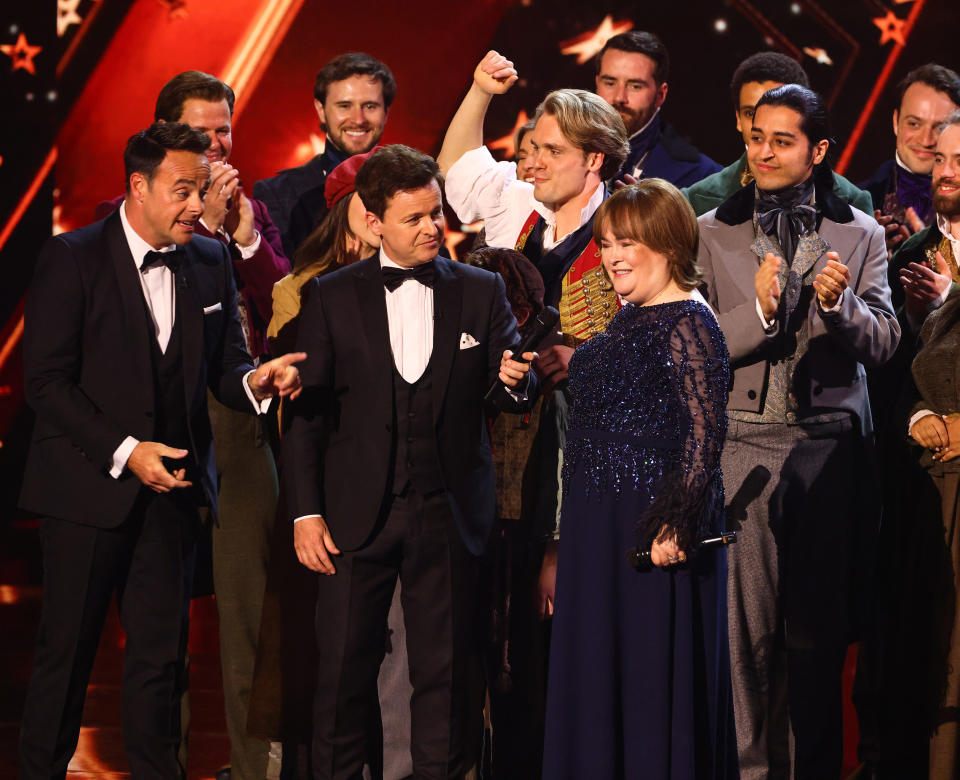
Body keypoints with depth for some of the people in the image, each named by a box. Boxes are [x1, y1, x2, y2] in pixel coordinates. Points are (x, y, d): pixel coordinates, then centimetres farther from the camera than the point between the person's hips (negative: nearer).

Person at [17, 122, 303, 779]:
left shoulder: (212, 263, 6)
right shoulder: (73, 258, -9)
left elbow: (223, 367, 9)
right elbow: (47, 382, -11)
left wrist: (254, 381, -16)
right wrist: (125, 451, -18)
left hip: (173, 481, 4)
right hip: (89, 485, -4)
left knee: (161, 654, 7)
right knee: (66, 652, 5)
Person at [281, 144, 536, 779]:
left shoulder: (482, 291, 6)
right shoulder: (333, 297, 3)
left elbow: (515, 386, 8)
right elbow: (306, 412, 3)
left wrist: (517, 378, -17)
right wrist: (306, 512, -3)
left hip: (449, 515, 1)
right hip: (358, 513, -1)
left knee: (446, 671, 5)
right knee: (344, 670, 2)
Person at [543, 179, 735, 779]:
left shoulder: (687, 324, -14)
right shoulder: (630, 319, 14)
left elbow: (706, 431, -21)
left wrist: (675, 523, -26)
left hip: (654, 526, -9)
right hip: (601, 521, 9)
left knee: (651, 669, -3)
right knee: (599, 667, 13)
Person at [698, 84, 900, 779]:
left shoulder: (861, 235, 7)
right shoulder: (713, 234, 5)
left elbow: (883, 343, 0)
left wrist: (839, 303, -19)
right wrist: (757, 309, -18)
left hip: (830, 451, 1)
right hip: (745, 446, -1)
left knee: (821, 628, 6)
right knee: (749, 627, -1)